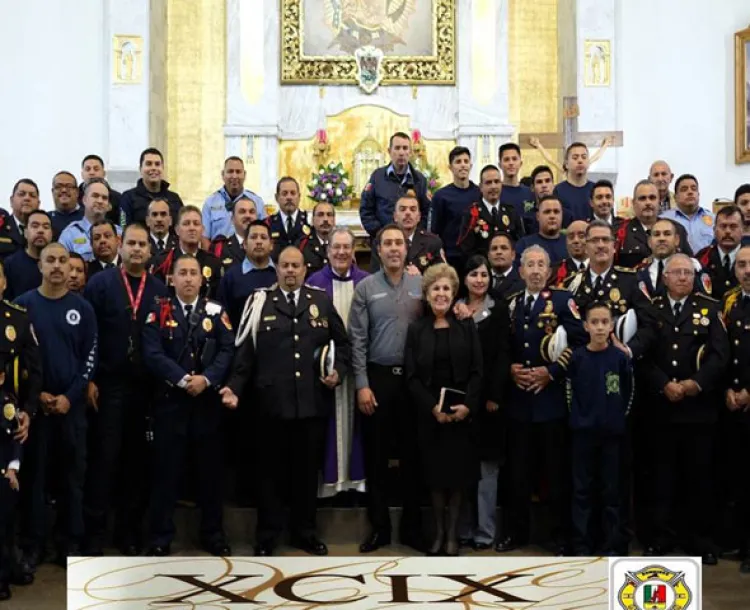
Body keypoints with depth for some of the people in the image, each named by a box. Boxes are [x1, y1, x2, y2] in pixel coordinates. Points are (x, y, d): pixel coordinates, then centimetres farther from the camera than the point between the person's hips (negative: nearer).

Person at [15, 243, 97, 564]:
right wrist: (36, 394, -7)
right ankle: (33, 541, 13)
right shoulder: (24, 304, 1)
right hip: (34, 402, -1)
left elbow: (90, 357, 2)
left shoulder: (82, 308, 3)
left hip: (72, 402, 1)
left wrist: (70, 396, -8)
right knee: (35, 471, 4)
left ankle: (71, 541, 14)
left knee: (73, 472, 5)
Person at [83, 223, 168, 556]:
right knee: (104, 457, 0)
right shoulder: (100, 282, 0)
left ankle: (129, 529, 19)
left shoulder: (159, 289, 7)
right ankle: (94, 531, 9)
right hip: (108, 384, -2)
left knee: (136, 458, 9)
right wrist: (89, 379, -9)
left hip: (146, 387, 3)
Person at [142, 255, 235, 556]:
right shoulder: (159, 311, 1)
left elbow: (227, 350, -2)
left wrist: (206, 378, -16)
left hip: (208, 401, 2)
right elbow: (152, 354, -8)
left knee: (210, 469, 9)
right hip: (170, 401, -1)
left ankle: (213, 534, 22)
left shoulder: (215, 311, 6)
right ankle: (160, 538, 13)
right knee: (166, 470, 3)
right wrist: (183, 379, -16)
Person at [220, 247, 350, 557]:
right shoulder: (260, 302, 3)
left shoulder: (322, 302, 9)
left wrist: (338, 372, -3)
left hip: (313, 403, 2)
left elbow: (342, 343, 13)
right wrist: (234, 387, -8)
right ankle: (266, 536, 20)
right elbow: (245, 351, 1)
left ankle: (305, 532, 27)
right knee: (271, 471, 8)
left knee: (308, 469, 12)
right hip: (272, 403, -2)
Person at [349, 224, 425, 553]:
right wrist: (362, 385, -8)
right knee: (376, 456, 6)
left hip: (413, 378, 1)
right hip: (378, 377, -1)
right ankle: (379, 527, 17)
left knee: (412, 454, 8)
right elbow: (358, 341, -2)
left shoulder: (421, 285, 3)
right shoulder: (365, 288, 0)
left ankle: (412, 526, 19)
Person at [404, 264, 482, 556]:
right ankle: (439, 532, 17)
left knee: (458, 472, 4)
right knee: (435, 472, 6)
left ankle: (452, 534, 14)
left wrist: (467, 405, -16)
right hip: (429, 413, 0)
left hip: (462, 412, 0)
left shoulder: (466, 326, 4)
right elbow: (412, 376, -1)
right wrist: (433, 407, -13)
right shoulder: (416, 329, 4)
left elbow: (476, 371, -1)